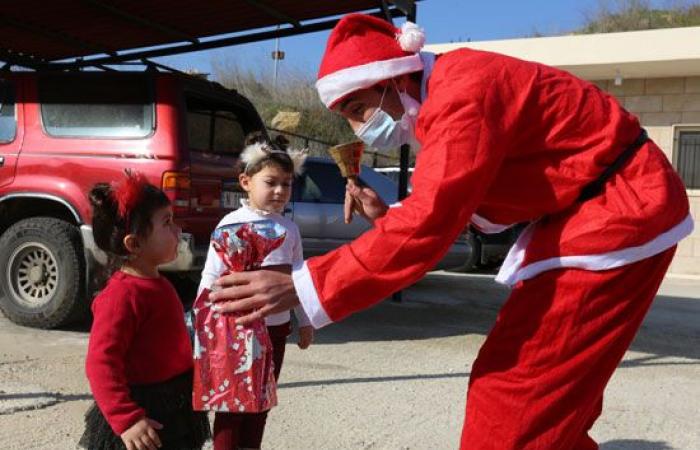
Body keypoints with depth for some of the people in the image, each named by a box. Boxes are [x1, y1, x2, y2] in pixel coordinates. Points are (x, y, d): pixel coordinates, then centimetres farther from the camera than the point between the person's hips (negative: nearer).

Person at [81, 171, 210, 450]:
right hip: (145, 415, -10)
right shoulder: (122, 295, -24)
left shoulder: (155, 283, 8)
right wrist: (127, 420, -33)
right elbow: (101, 364, -28)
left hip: (174, 407, 10)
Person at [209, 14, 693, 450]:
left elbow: (426, 227, -33)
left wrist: (301, 287, -31)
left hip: (621, 208, -10)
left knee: (518, 389, -8)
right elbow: (452, 208, 11)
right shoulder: (448, 96, 7)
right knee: (545, 388, 15)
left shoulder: (463, 93, -25)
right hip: (581, 211, 10)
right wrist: (386, 215, -5)